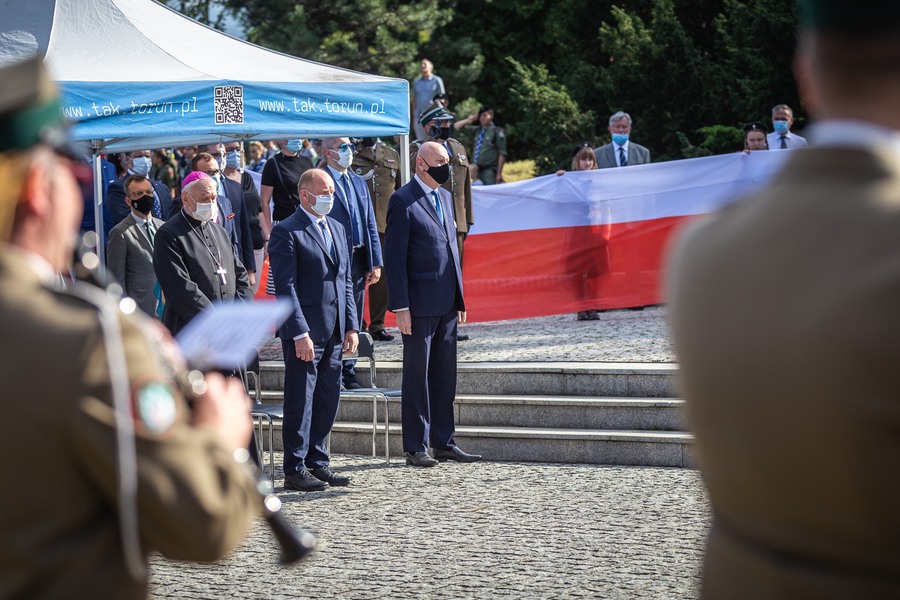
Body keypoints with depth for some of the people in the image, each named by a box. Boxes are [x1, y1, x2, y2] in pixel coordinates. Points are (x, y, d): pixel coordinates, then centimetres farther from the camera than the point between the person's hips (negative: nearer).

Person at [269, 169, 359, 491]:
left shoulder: (336, 228, 16)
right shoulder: (286, 232, -8)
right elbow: (286, 287, -13)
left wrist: (351, 326, 10)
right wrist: (300, 334, -19)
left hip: (333, 332, 7)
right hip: (304, 333, -7)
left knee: (328, 400, 10)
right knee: (300, 403, -2)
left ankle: (317, 462, 19)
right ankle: (295, 471, 4)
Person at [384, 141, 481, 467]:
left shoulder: (444, 197, 15)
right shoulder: (403, 201, -9)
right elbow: (395, 257, -12)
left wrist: (460, 296, 17)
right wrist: (400, 306, -16)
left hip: (447, 303, 7)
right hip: (420, 303, -7)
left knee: (445, 375, 11)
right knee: (417, 375, 0)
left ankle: (444, 442, 18)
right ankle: (416, 448, 5)